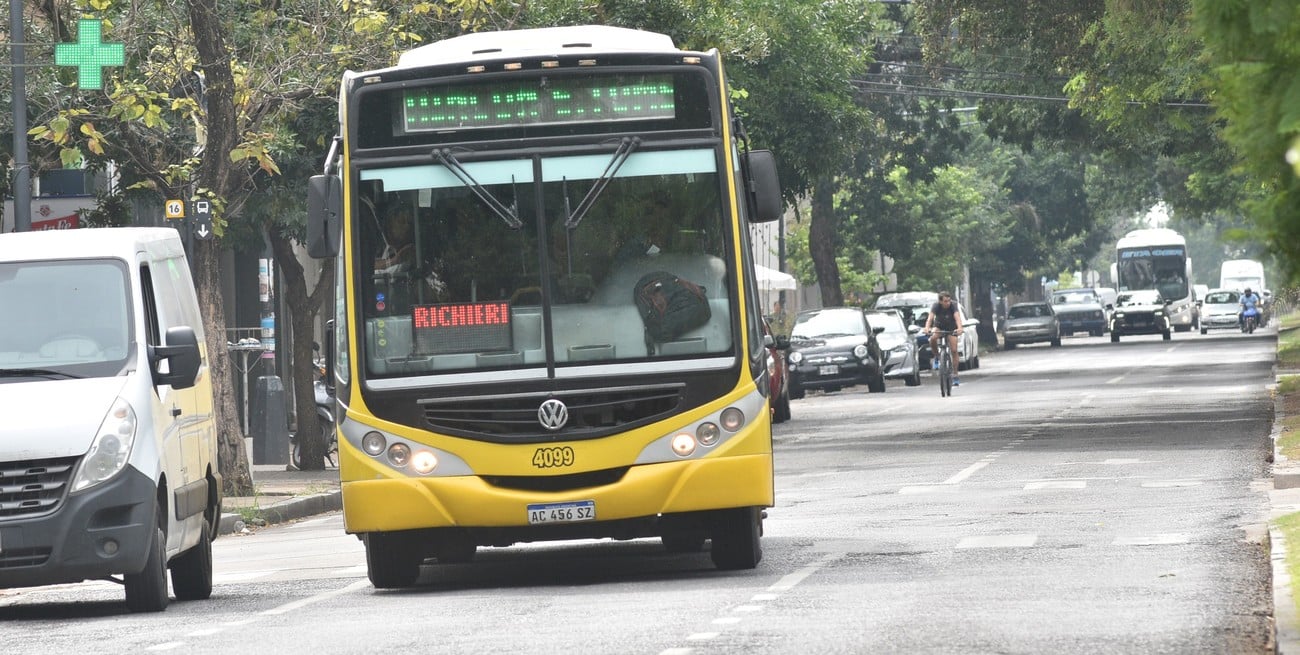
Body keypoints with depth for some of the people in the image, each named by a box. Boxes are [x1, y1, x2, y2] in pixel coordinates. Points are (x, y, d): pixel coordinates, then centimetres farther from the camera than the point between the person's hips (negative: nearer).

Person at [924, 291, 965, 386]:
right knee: (933, 338, -33)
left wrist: (959, 328, -60)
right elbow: (930, 317, -39)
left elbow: (957, 317, -40)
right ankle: (936, 357, -7)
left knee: (954, 350, -9)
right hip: (939, 326, 0)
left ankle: (955, 375, 1)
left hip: (951, 328, 0)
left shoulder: (953, 306, -26)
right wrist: (927, 328, -59)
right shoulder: (936, 306, -25)